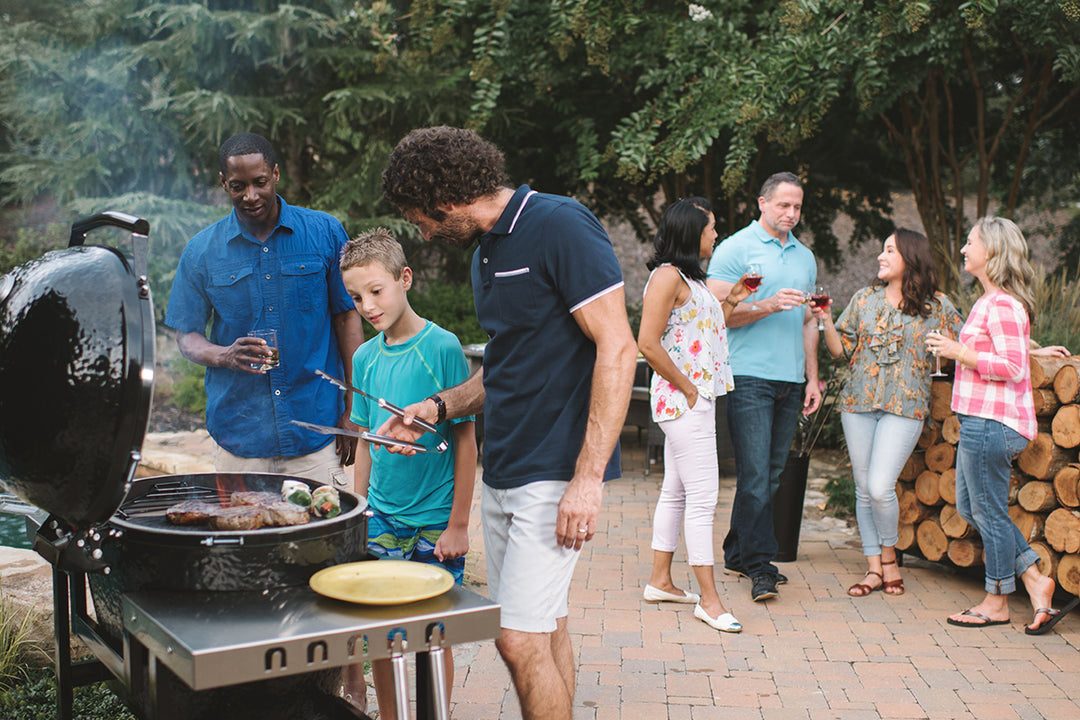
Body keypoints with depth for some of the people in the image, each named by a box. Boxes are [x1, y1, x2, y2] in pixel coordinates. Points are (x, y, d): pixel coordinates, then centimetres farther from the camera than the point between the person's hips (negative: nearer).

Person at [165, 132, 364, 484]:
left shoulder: (325, 233, 1)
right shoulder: (202, 250, 4)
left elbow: (348, 316, 4)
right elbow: (187, 336, 8)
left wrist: (353, 410, 1)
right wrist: (224, 356, -16)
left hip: (316, 428, -1)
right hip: (238, 433, 1)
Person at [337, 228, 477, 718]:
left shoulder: (442, 347, -11)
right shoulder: (365, 357, 5)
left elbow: (466, 439, -9)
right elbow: (365, 442, 13)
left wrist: (458, 523, -10)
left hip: (434, 520, -4)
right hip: (380, 517, 4)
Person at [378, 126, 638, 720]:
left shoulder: (559, 225, -13)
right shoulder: (485, 252, 15)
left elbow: (617, 349, -18)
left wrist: (588, 477, -21)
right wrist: (437, 407, 9)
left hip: (555, 474, -9)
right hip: (501, 473, 9)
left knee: (521, 641, -8)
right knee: (542, 632, 15)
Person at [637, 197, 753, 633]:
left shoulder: (691, 278, 17)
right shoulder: (667, 275, -13)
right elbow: (648, 343, -20)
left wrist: (731, 301, 12)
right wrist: (688, 389, -16)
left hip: (697, 398, 10)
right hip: (683, 399, -10)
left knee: (676, 491, 15)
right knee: (703, 496, -8)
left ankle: (661, 581, 24)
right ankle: (709, 599, -2)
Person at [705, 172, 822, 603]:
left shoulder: (805, 257, 19)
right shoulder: (735, 249, 0)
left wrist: (812, 378, 15)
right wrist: (768, 305, -18)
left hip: (790, 380, 6)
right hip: (749, 377, -6)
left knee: (772, 474, 7)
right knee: (755, 474, -9)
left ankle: (737, 554, 17)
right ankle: (759, 566, -3)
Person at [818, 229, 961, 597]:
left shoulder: (936, 306, 1)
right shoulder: (864, 299, 8)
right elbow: (841, 349, 8)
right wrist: (826, 319, -7)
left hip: (904, 408, -3)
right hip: (859, 402, 4)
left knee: (880, 488, -13)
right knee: (864, 490, 6)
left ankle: (889, 556, 13)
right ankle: (874, 568, 17)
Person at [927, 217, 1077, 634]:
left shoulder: (1002, 305, -15)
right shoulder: (991, 301, 17)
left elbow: (1013, 366, -22)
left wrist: (957, 352, -17)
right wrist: (956, 349, 21)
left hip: (992, 424, -11)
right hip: (981, 422, 11)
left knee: (989, 512, 2)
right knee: (970, 506, 16)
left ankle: (997, 602, 16)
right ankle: (1035, 579, 20)